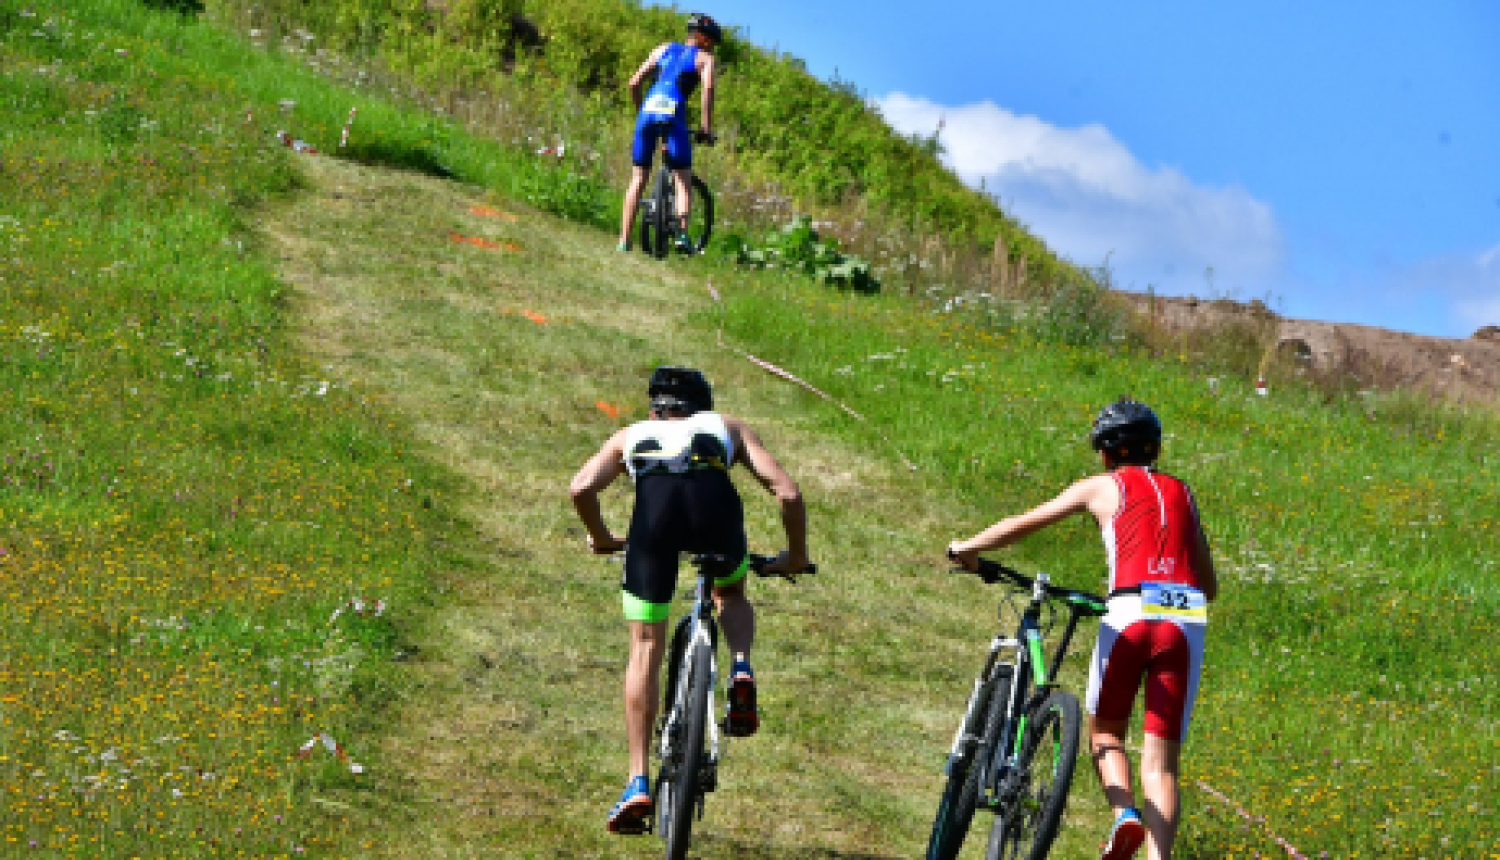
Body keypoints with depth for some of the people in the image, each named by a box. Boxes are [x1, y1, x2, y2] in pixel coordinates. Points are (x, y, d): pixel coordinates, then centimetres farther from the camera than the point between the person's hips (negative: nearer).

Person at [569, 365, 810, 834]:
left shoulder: (632, 435, 37)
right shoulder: (728, 427, 37)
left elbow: (581, 488, 18)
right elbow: (787, 492, 23)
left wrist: (601, 539, 36)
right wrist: (795, 555, 38)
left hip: (654, 501, 0)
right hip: (713, 498, 0)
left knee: (645, 649, 12)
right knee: (730, 592, 34)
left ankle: (638, 783, 7)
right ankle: (741, 671, 4)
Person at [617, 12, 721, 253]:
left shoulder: (664, 49, 25)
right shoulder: (705, 59, 13)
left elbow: (634, 83, 20)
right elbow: (708, 89, -6)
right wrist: (706, 127, -2)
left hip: (648, 110, 4)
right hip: (673, 115, -4)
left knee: (637, 180, 9)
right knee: (683, 182, 6)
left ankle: (624, 240, 4)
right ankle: (682, 234, -12)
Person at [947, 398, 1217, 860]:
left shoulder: (1103, 487, 14)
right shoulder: (1181, 493, 24)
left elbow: (1026, 522, 13)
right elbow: (1210, 585, 25)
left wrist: (968, 547, 27)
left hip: (1131, 616, -3)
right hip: (1187, 622, 3)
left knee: (1104, 732, 17)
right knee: (1161, 760, 4)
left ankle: (1124, 812, -11)